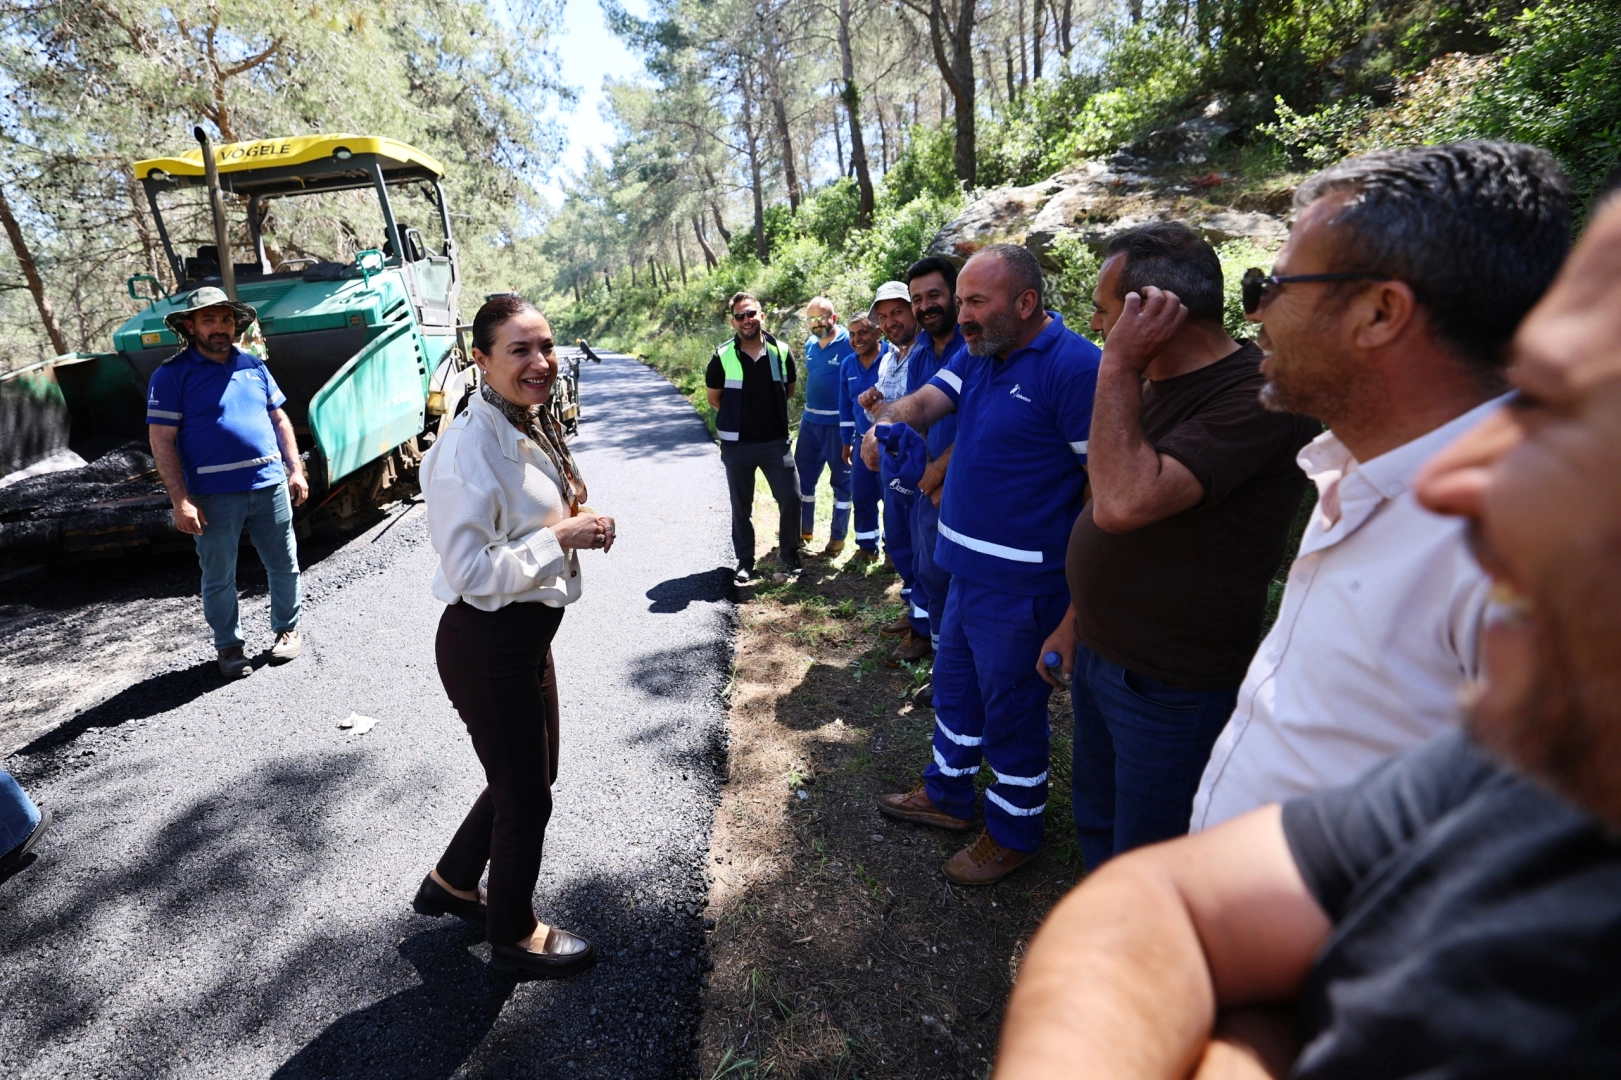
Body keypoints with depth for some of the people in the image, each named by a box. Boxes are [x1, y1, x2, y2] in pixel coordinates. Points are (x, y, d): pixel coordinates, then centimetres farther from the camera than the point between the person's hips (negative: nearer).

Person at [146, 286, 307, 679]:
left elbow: (279, 420, 16)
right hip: (214, 496, -3)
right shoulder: (172, 375, -3)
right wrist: (180, 501, -13)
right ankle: (229, 645, 24)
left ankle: (287, 630, 29)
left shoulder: (253, 365, 11)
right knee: (219, 577, 7)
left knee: (284, 565, 10)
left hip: (270, 485, 4)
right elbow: (161, 440, -7)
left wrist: (295, 470, 8)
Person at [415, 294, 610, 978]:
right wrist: (560, 538, -23)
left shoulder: (532, 427, 6)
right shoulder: (469, 446, -23)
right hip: (486, 645, -9)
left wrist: (578, 526, 0)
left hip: (527, 633, 9)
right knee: (526, 798, 11)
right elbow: (469, 571, -27)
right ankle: (513, 936, 38)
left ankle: (451, 885, 51)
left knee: (526, 777, 26)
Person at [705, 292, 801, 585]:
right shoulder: (722, 357, -8)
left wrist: (767, 411, 9)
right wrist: (736, 418, 6)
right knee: (741, 507, 9)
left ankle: (788, 554, 20)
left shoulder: (781, 352, -3)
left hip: (775, 441, 1)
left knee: (790, 498, -1)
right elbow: (714, 398, 5)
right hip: (737, 445, -1)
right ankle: (745, 561, 23)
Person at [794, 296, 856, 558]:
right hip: (810, 420, 7)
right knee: (803, 475, 13)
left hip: (839, 423, -7)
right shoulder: (809, 345, 9)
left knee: (841, 480, 4)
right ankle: (804, 528, 29)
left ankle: (837, 538, 14)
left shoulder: (850, 344, -12)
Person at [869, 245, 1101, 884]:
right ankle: (947, 795, 46)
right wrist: (886, 425, -25)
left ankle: (1013, 833, 33)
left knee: (1011, 709, 9)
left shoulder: (1074, 367, -20)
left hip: (1021, 584, -9)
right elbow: (926, 402, -2)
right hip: (968, 568, 9)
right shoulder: (979, 356, 8)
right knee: (955, 684, 23)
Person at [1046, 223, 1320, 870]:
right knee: (1096, 827, 25)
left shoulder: (1256, 398, -23)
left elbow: (1124, 503, -35)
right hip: (1097, 656, 9)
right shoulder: (1150, 386, 7)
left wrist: (1119, 365, -26)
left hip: (1169, 689, -9)